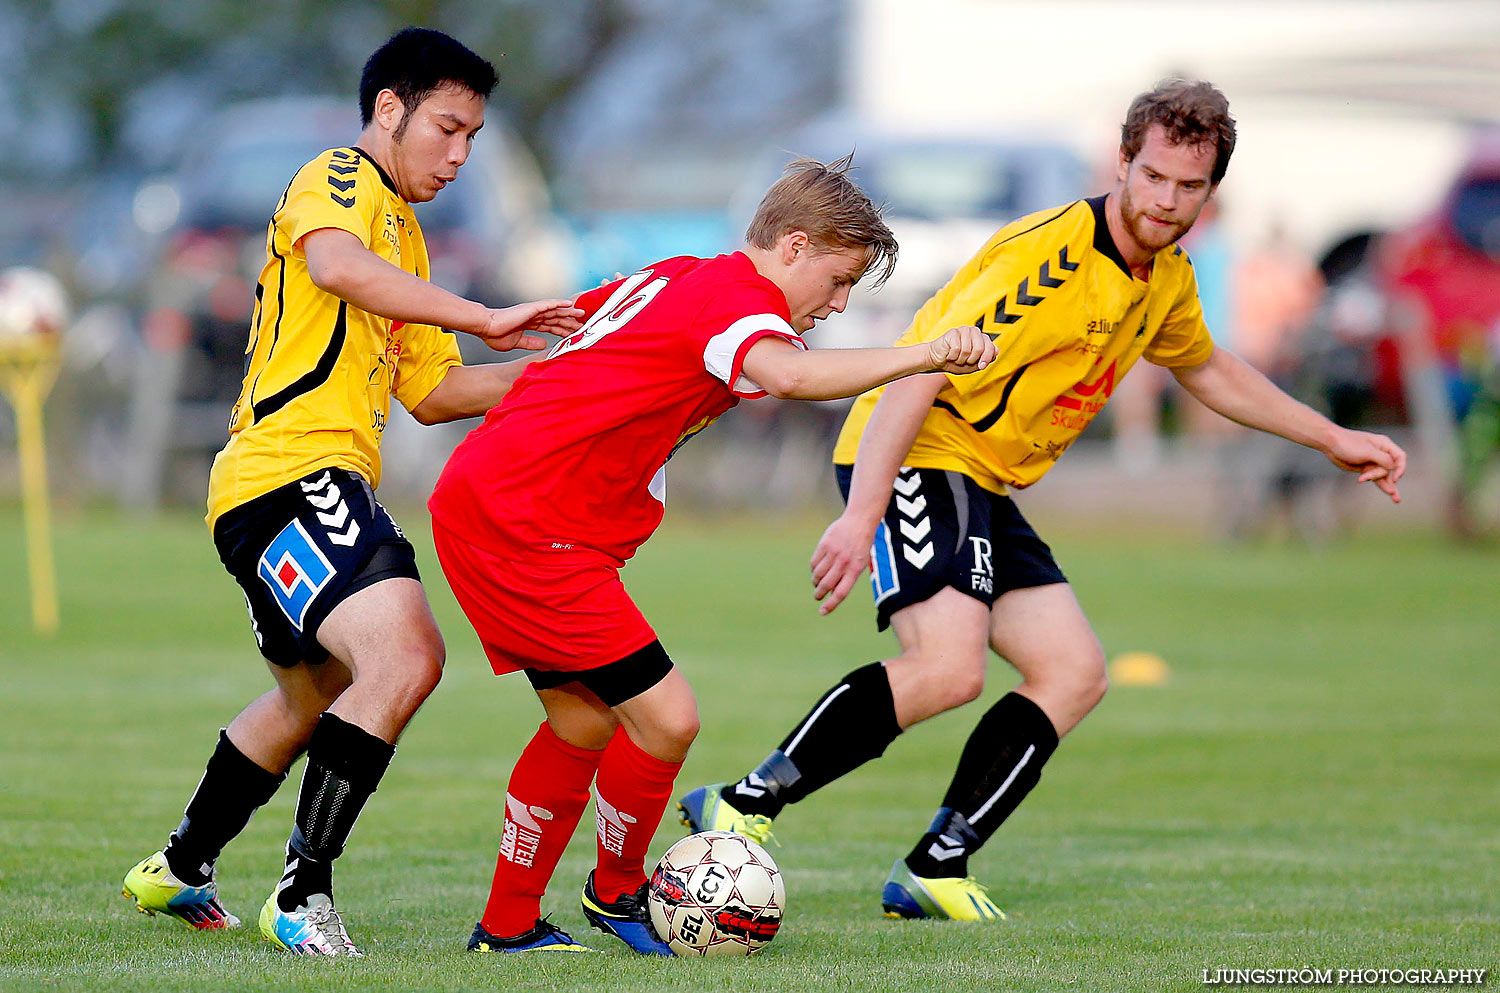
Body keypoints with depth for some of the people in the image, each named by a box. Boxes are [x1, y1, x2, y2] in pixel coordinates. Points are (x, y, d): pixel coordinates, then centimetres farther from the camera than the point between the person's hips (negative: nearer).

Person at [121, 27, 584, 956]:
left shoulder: (405, 237, 26)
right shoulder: (338, 181, -5)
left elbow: (431, 392, 25)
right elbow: (336, 265, -29)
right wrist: (483, 318, -29)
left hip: (326, 488, 11)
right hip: (292, 472, -11)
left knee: (317, 695, 28)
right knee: (404, 658, -27)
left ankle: (178, 869, 46)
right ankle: (304, 894, -23)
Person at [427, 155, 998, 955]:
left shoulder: (672, 277, 17)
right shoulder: (737, 299, -13)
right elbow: (788, 374, -36)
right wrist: (926, 356, -41)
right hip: (529, 527, -11)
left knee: (584, 723, 18)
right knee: (667, 719, -9)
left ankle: (507, 926, 27)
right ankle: (616, 892, 14)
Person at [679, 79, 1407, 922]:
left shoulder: (1166, 278, 8)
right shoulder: (1049, 259, -22)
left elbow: (1207, 370, 31)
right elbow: (918, 375, -26)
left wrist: (1334, 440, 30)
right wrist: (860, 517, -33)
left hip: (984, 486, 10)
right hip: (916, 454, -10)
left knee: (1075, 673, 2)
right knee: (949, 667, -27)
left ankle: (935, 870, 1)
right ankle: (742, 806, -22)